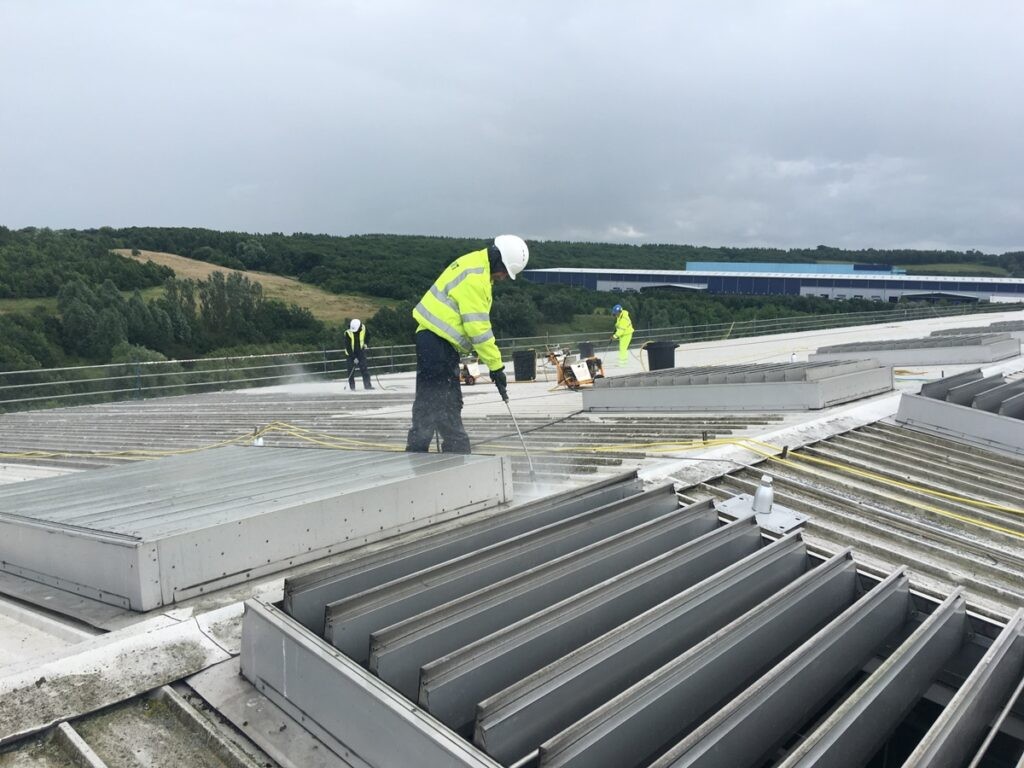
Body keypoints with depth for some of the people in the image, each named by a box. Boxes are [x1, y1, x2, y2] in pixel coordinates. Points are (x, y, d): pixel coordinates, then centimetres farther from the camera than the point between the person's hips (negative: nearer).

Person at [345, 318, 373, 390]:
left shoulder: (363, 328, -10)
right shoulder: (348, 333, -20)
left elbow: (366, 336, 15)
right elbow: (348, 346, -21)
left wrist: (365, 344, 5)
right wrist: (354, 357, -26)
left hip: (361, 350, 2)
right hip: (351, 352, -2)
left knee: (364, 368, -8)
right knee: (351, 369, -4)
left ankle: (367, 385, -9)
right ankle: (352, 386, 4)